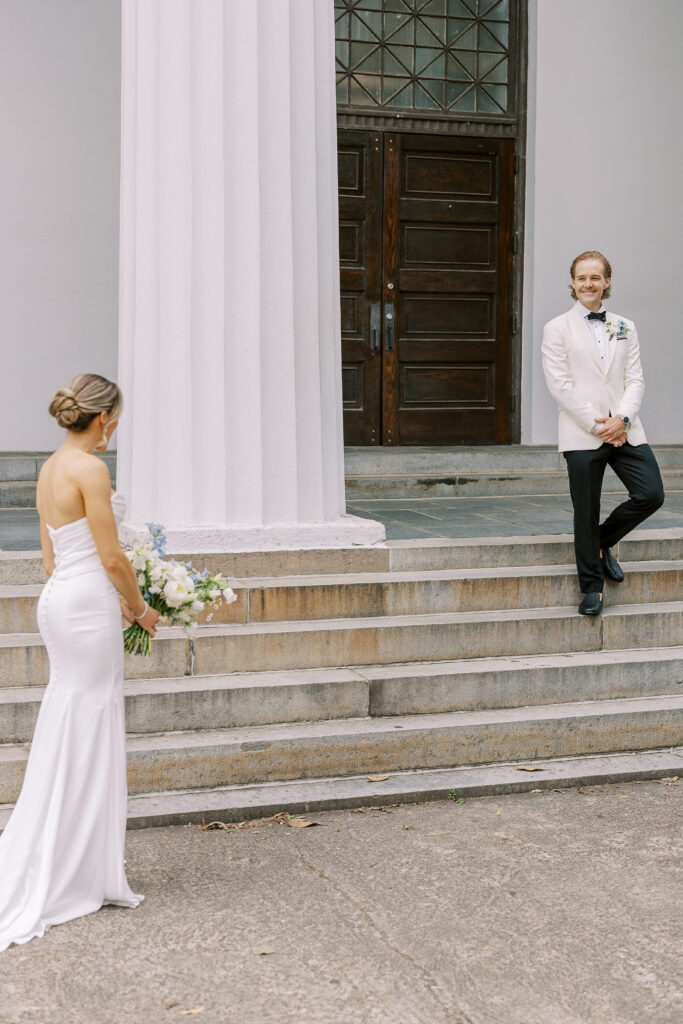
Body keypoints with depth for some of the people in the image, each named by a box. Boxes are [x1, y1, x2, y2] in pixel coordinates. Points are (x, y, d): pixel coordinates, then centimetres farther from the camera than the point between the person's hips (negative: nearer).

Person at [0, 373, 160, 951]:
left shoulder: (50, 469, 12)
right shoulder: (89, 469, -16)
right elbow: (111, 558, -16)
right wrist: (141, 608, 0)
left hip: (60, 599, 9)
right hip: (88, 607, -9)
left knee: (68, 740, 14)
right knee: (86, 740, -1)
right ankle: (80, 878, 9)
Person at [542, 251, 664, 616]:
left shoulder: (625, 328, 13)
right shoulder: (557, 329, 1)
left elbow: (635, 379, 7)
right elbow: (560, 385, -6)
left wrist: (622, 419, -11)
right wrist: (596, 425, -12)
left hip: (625, 431, 4)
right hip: (582, 435, -3)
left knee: (651, 494, -7)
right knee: (586, 513, 2)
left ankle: (603, 541, 20)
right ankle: (592, 586, 17)